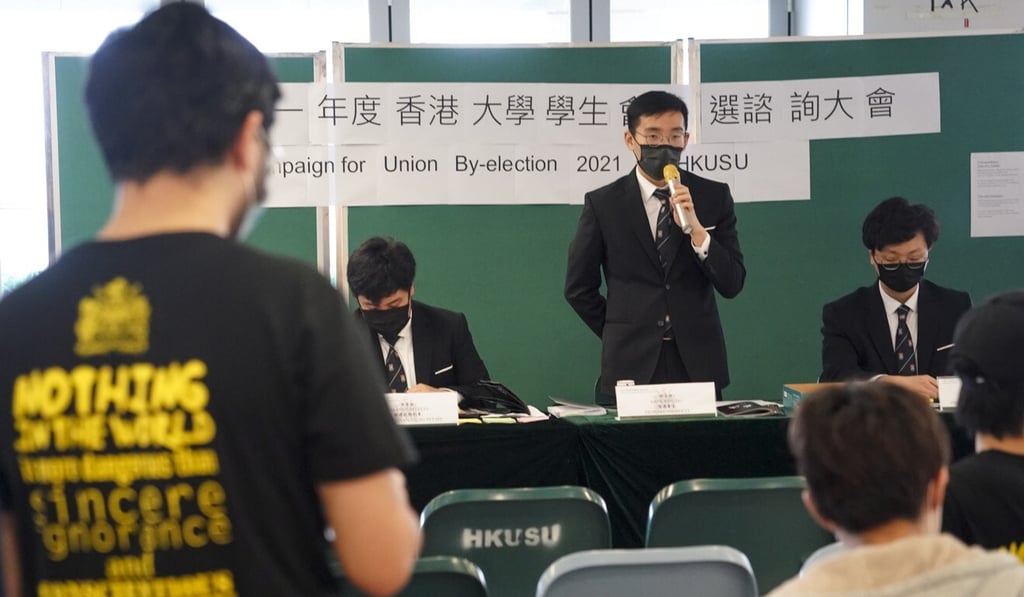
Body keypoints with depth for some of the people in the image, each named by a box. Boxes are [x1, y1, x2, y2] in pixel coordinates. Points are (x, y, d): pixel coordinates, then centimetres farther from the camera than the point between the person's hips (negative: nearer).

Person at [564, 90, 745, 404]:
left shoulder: (714, 196, 3)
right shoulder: (602, 203, 0)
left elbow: (732, 284, -3)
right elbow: (579, 287, 7)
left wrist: (696, 230, -16)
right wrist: (620, 336, 6)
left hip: (698, 364, 1)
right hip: (630, 366, -1)